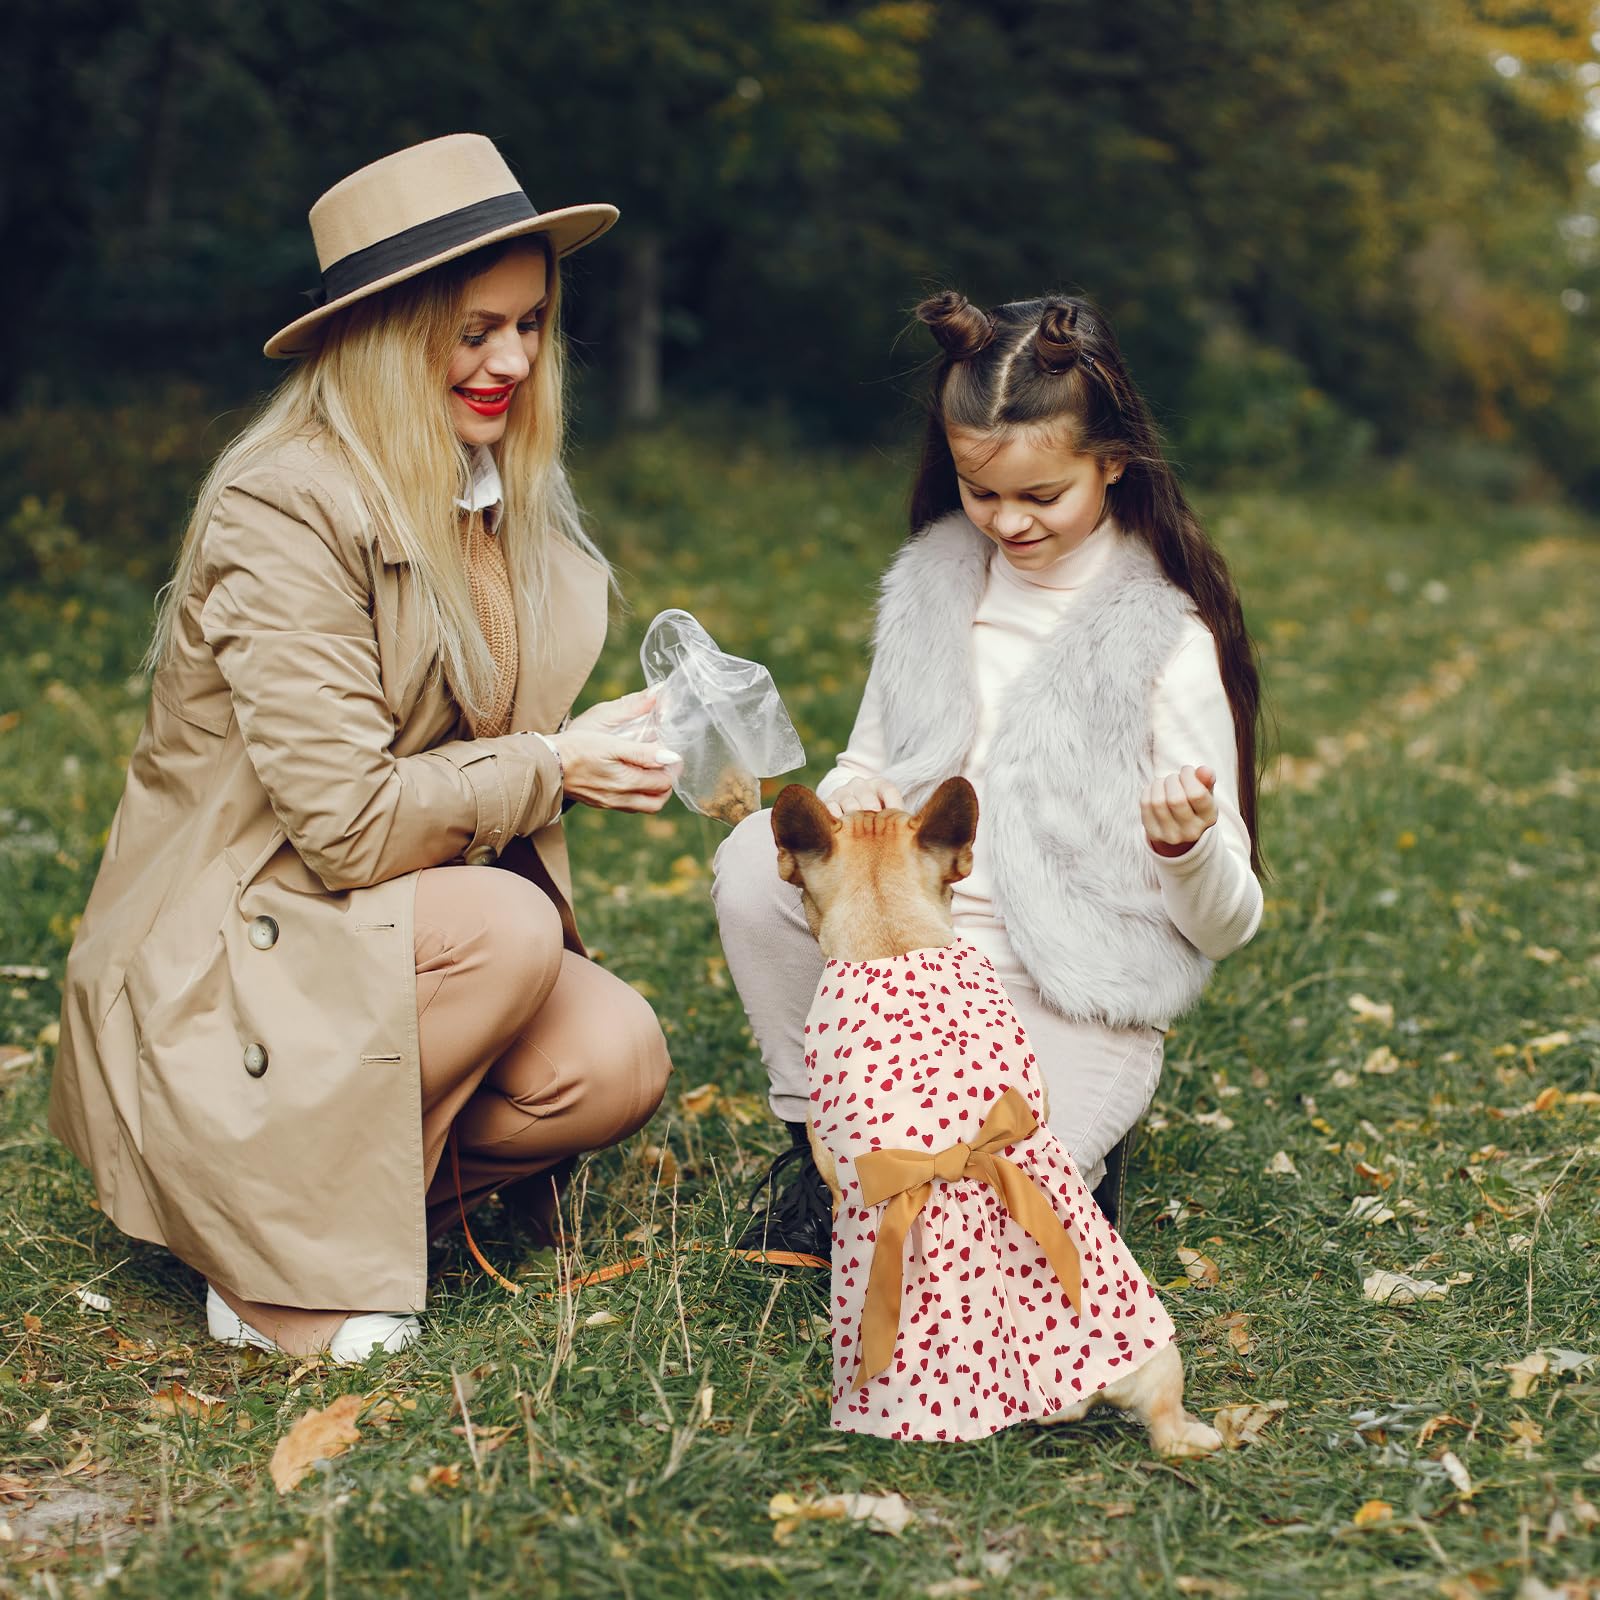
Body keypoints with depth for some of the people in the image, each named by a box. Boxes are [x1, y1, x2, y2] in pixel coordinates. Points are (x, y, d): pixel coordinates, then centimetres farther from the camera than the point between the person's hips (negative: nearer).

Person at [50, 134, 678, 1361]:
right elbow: (345, 818, -24)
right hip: (220, 962, -7)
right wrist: (552, 769, -15)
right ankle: (279, 1274, -14)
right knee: (508, 929, -32)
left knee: (617, 1061, -19)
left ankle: (339, 1177, 3)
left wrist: (615, 746, -5)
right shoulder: (283, 511, -19)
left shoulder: (508, 496, 7)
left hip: (399, 927, 7)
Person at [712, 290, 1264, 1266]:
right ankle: (815, 1133, 1)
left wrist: (1190, 846, -31)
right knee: (759, 857, -22)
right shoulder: (932, 584, 4)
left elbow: (1225, 927, -8)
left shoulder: (1168, 636, -9)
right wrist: (848, 801, -9)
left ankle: (1066, 1142, 10)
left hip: (1074, 1010, -4)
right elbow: (872, 766, 17)